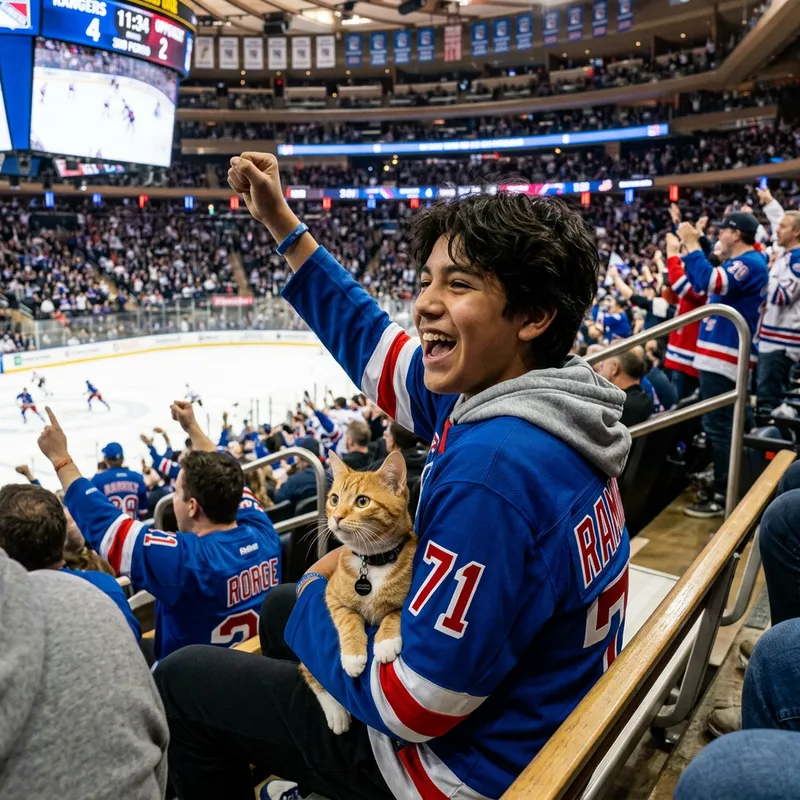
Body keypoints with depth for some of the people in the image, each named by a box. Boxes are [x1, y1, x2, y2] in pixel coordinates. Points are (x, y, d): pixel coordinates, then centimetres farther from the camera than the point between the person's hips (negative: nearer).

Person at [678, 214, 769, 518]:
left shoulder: (751, 263, -14)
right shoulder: (740, 262, 19)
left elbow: (714, 283, -30)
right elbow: (705, 283, 23)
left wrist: (692, 246, -20)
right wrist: (692, 249, 14)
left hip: (724, 356, -11)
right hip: (719, 354, 11)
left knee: (718, 427, -8)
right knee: (718, 425, 18)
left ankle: (723, 497, -3)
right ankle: (723, 484, 29)